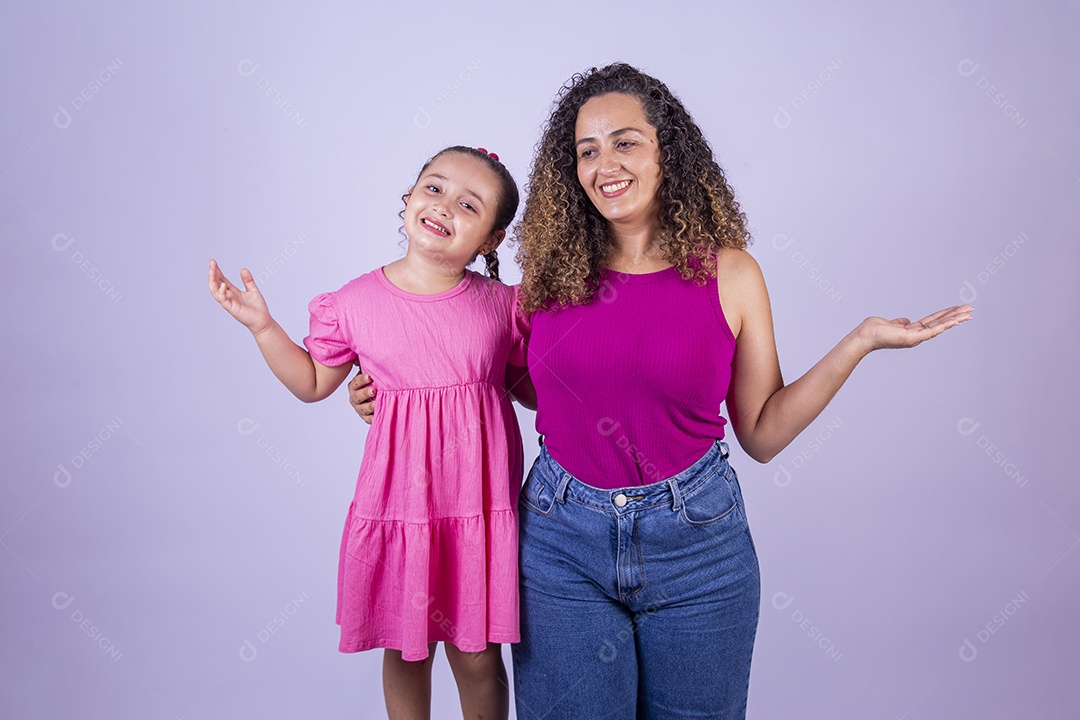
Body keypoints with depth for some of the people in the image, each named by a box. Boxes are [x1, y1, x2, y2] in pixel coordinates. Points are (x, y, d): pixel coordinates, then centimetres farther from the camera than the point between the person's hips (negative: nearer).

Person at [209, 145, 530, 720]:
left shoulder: (504, 305, -3)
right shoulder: (355, 304, -3)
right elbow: (312, 384, 10)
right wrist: (261, 326, 1)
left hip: (479, 501, 0)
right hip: (398, 499, 1)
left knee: (476, 655, 10)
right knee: (405, 648, 16)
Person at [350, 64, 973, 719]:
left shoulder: (729, 274, -5)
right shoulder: (552, 271, -2)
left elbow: (762, 433, -2)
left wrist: (860, 342, -9)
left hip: (696, 541, 0)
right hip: (563, 539, 1)